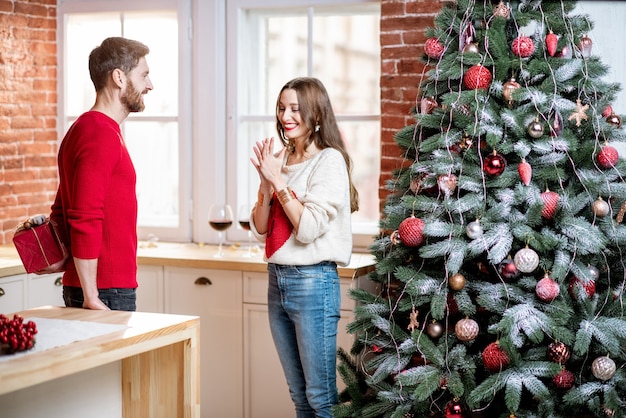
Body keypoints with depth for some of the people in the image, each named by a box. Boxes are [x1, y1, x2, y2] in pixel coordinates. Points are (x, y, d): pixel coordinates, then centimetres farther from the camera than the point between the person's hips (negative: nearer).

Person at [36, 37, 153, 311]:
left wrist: (62, 258, 6)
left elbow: (63, 209, 22)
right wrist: (91, 298, -22)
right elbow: (86, 221, -23)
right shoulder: (101, 135, -16)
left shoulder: (85, 129, 17)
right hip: (107, 293, -10)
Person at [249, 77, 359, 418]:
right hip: (277, 279, 7)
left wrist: (278, 180, -14)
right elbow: (260, 230, 9)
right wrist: (266, 185, -6)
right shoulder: (280, 159, 11)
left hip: (312, 281, -7)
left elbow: (309, 228, -18)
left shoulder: (329, 160, -9)